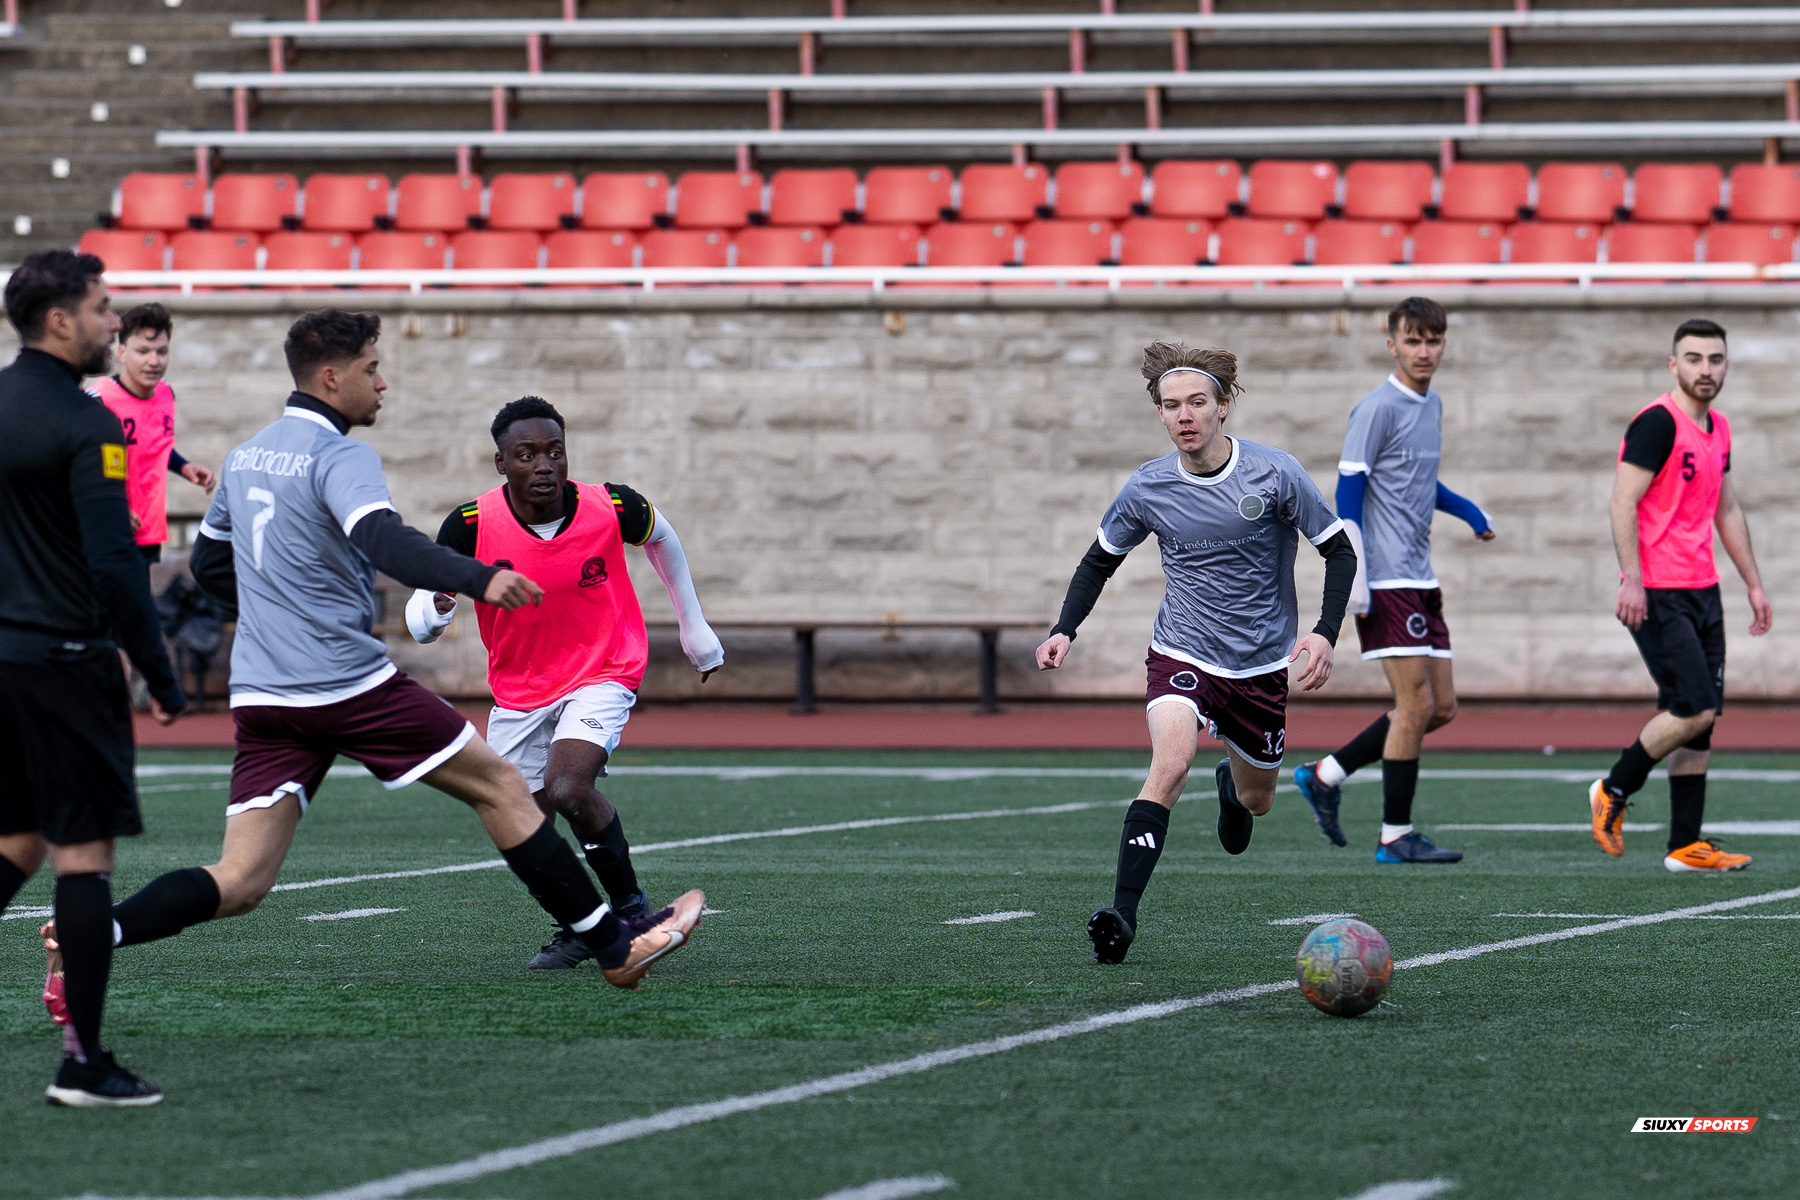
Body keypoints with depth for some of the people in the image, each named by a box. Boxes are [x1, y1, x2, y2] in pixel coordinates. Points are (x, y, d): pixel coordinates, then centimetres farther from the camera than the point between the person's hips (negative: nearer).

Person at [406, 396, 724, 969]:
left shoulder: (611, 509, -18)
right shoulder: (471, 525, -19)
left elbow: (659, 535, 7)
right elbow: (420, 620, -15)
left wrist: (693, 624, 14)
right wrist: (434, 608, -40)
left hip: (601, 675, -3)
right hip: (518, 691, 3)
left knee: (568, 790, -26)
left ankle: (630, 905, -6)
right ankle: (578, 927, 32)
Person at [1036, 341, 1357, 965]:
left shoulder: (1274, 473, -13)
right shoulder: (1147, 489, -8)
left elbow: (1339, 550, -5)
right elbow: (1101, 560, 8)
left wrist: (1325, 632, -19)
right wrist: (1064, 631, -7)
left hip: (1261, 664, 1)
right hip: (1182, 653, -1)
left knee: (1256, 801, 18)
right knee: (1169, 763, -29)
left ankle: (1231, 782, 58)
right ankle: (1123, 913, -32)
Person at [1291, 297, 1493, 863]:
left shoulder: (1432, 406, 14)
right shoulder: (1377, 409, -11)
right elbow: (1348, 493, -13)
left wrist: (1468, 510, 15)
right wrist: (1356, 581, -19)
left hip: (1419, 580, 9)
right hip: (1387, 581, -9)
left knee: (1441, 706, 8)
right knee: (1417, 702, -9)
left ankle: (1325, 775, 17)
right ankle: (1396, 836, -1)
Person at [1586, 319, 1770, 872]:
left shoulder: (1719, 429, 14)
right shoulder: (1658, 423, -12)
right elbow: (1623, 502, -17)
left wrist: (1754, 585, 23)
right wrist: (1632, 578, -25)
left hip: (1703, 591, 8)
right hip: (1658, 596, -8)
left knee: (1701, 719, 5)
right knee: (1694, 710, -14)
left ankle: (1685, 846, 9)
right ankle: (1613, 792, 6)